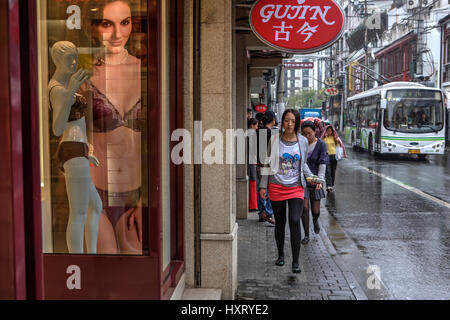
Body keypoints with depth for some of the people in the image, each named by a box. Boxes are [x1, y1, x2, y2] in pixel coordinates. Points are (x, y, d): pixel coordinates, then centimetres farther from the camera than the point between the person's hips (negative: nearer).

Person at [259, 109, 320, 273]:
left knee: (295, 221, -13)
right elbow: (269, 163, 6)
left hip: (296, 188, 0)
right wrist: (263, 185, 4)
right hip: (276, 186, 0)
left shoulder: (303, 141, 4)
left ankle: (296, 262, -7)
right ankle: (280, 255, 31)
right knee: (280, 222, 11)